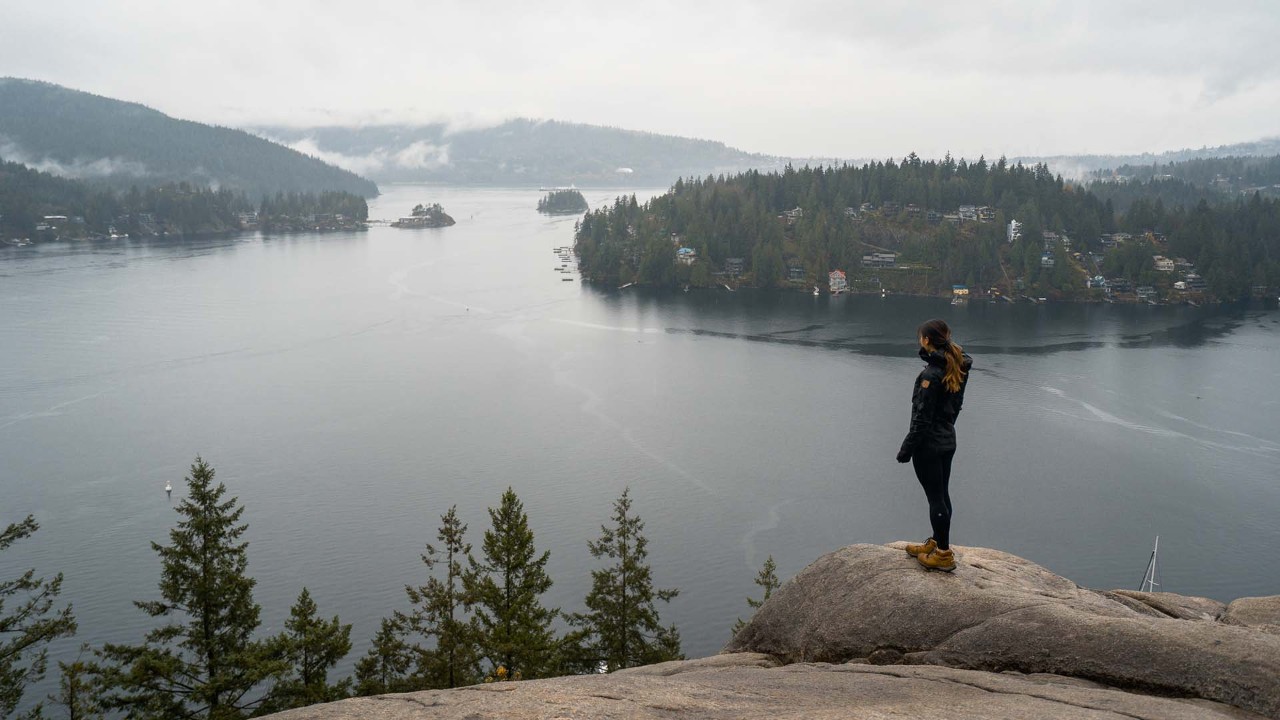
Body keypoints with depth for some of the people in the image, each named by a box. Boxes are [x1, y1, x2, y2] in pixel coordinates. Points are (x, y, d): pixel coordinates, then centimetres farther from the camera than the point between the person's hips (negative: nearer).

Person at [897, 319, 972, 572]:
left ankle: (944, 555, 8)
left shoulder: (931, 374, -22)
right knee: (942, 495, 17)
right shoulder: (957, 369, 4)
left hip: (928, 444, -9)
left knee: (935, 498, 0)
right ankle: (937, 543, 31)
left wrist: (907, 448, -13)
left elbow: (922, 417, -20)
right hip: (948, 441, 9)